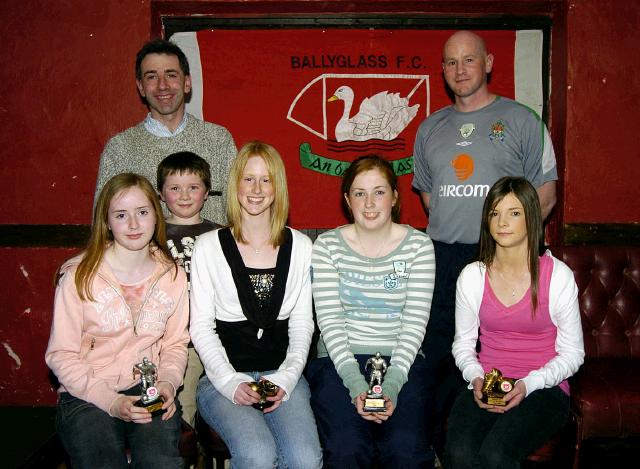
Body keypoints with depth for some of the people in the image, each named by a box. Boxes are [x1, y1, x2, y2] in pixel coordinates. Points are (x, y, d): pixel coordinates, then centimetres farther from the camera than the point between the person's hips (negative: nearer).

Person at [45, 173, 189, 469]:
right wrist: (111, 401, -14)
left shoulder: (173, 276, 5)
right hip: (87, 394, -2)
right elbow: (61, 355, -4)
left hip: (149, 390, 2)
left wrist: (167, 383, -7)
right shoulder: (78, 276, -5)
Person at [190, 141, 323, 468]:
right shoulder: (208, 247, 4)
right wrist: (230, 382, -11)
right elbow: (201, 327, 2)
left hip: (283, 375, 2)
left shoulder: (300, 247, 9)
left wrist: (285, 378, -5)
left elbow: (302, 325, 9)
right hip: (224, 377, -1)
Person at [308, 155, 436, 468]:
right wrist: (356, 383, -17)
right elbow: (330, 321, -5)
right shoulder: (327, 246, 3)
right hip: (339, 361, 0)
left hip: (402, 361, 1)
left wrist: (391, 385, -16)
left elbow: (415, 322, -3)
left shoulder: (418, 245, 4)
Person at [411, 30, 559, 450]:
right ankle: (437, 447, 21)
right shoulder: (431, 129, 17)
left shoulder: (521, 120, 4)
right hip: (441, 259, 4)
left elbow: (545, 194, 3)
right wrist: (449, 231, 10)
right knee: (437, 357, 6)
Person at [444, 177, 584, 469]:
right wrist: (477, 378, -9)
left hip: (543, 389, -2)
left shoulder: (558, 275, -4)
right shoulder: (472, 276, 4)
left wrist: (528, 384, -14)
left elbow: (572, 353, 0)